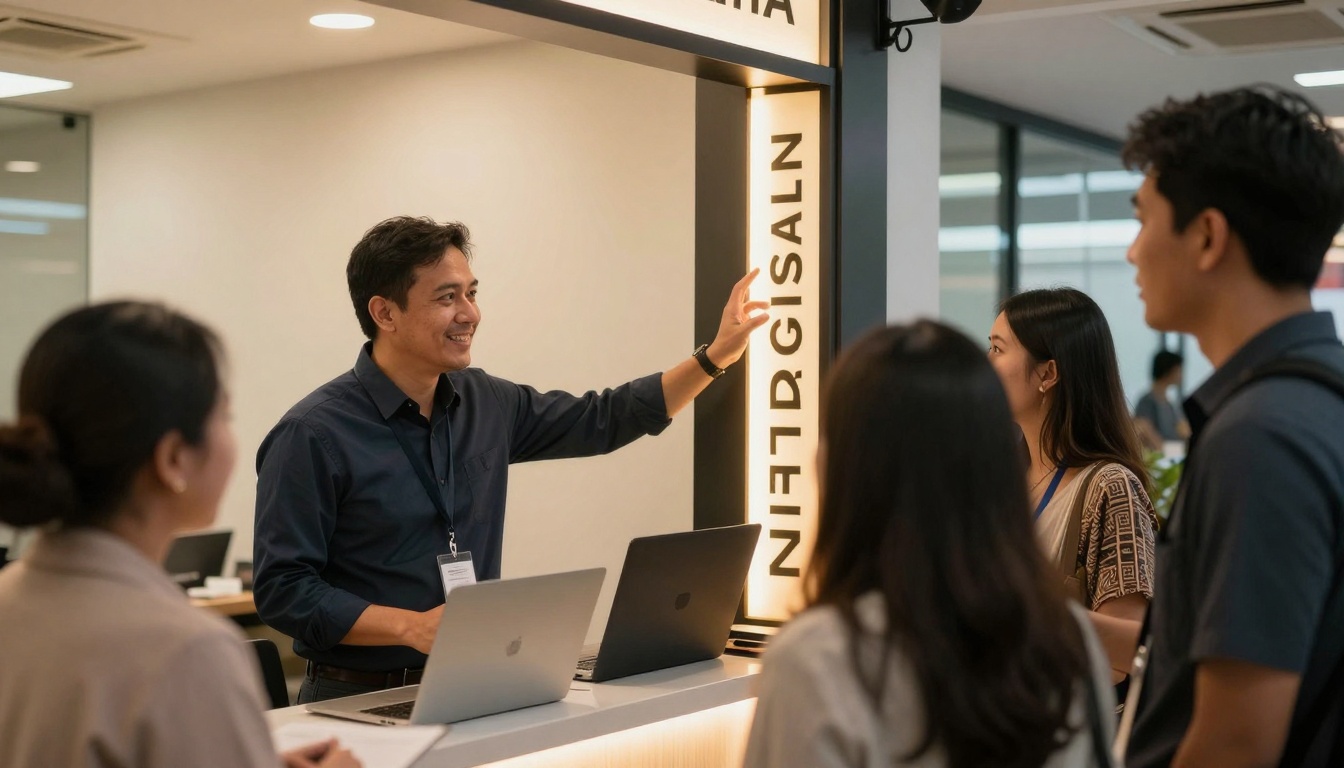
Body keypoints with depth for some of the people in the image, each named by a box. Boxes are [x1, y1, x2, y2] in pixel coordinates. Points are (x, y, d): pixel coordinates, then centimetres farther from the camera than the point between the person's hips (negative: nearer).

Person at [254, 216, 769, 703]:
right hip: (360, 703, -5)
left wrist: (715, 357, 11)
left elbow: (603, 421, 17)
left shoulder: (486, 404, 6)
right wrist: (413, 627, -23)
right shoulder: (314, 435, -12)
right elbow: (282, 591, -14)